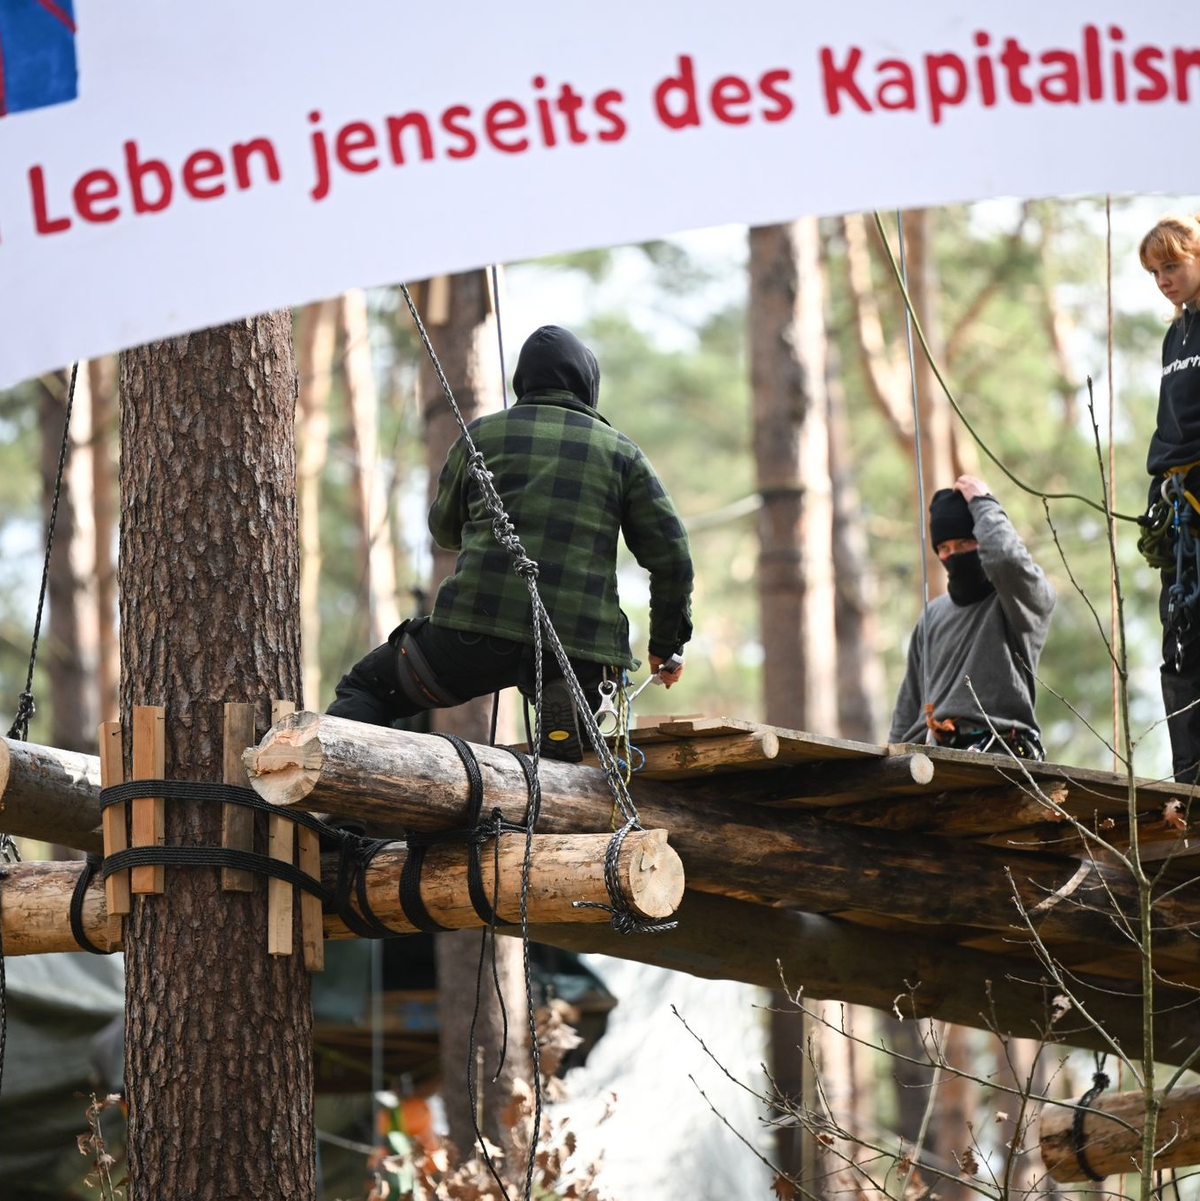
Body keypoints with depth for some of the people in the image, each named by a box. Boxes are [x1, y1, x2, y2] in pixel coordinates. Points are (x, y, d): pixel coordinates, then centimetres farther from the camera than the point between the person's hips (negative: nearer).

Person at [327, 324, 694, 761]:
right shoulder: (622, 452, 14)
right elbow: (670, 555, 9)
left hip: (476, 631, -1)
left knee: (366, 688, 15)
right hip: (580, 648, 1)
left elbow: (444, 529, 26)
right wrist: (668, 646, 21)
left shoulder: (481, 435, 12)